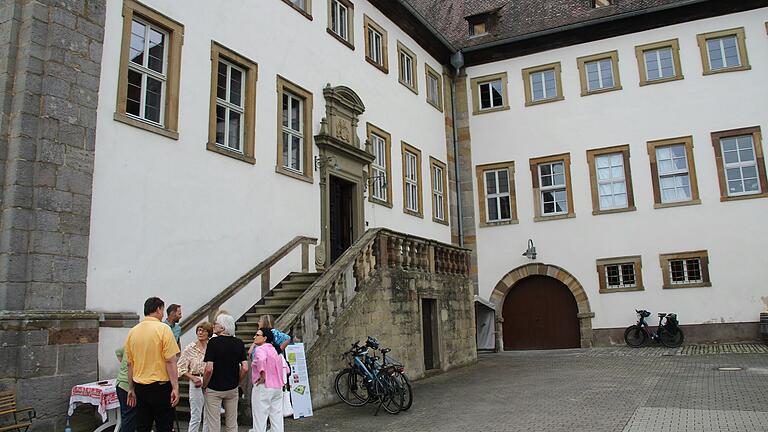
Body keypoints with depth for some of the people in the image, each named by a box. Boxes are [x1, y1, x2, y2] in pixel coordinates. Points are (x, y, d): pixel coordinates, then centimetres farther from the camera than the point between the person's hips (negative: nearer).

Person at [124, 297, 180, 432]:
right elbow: (170, 361, -15)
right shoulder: (163, 329, -12)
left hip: (140, 388, 6)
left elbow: (130, 364, 10)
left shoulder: (132, 331, 5)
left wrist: (131, 389, 18)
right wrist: (175, 388, -12)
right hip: (161, 386, -5)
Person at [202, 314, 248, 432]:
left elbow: (209, 369, -19)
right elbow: (245, 368, -6)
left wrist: (204, 385, -4)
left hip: (214, 389, -4)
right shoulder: (239, 343, -2)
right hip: (232, 389, 4)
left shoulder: (213, 342, -15)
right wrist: (237, 382, 9)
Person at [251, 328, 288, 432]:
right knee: (277, 419, 10)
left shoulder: (260, 349, -8)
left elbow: (261, 359, -32)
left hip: (263, 388, -8)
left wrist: (262, 376, -22)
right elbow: (285, 368, 20)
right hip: (278, 388, 8)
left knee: (260, 420, -2)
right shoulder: (275, 350, 16)